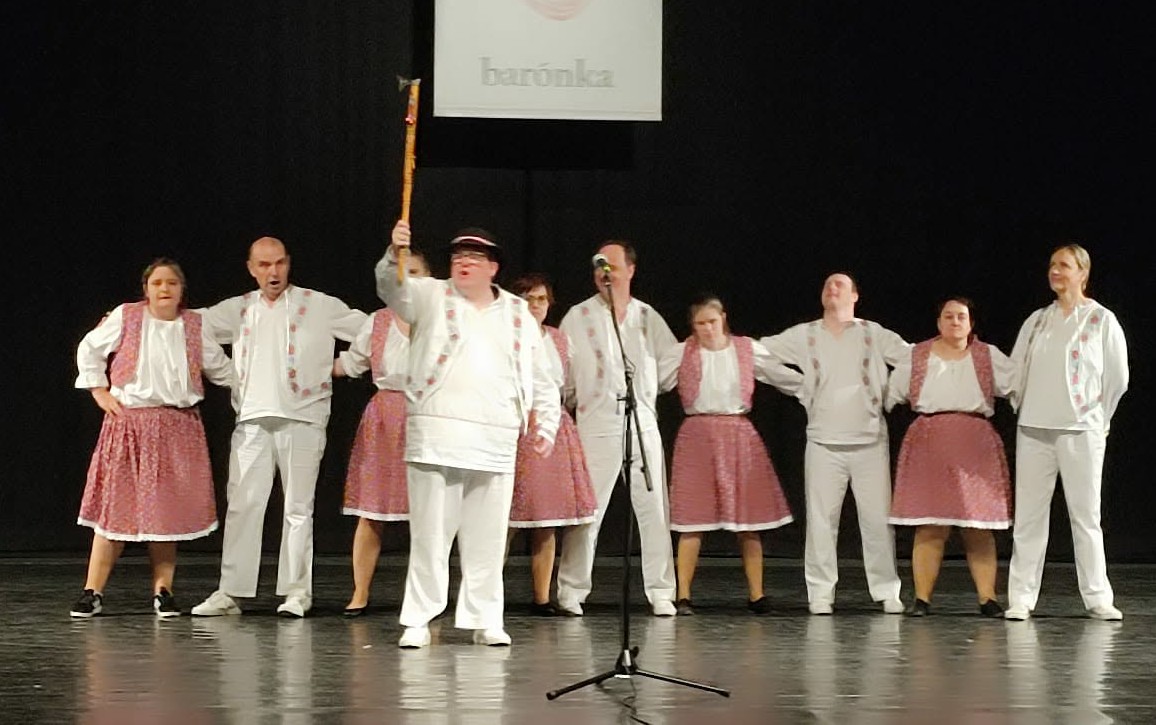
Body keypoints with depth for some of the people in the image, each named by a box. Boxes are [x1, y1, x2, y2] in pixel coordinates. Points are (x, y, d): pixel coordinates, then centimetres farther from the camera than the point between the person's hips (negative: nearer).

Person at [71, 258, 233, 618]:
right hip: (129, 423, -2)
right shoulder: (125, 318, 1)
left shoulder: (195, 326, 7)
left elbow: (220, 368, 18)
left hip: (178, 429, 2)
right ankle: (93, 592, 2)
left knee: (169, 511, 1)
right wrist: (100, 392, 5)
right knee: (115, 507, -3)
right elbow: (89, 350, 11)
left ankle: (163, 591, 8)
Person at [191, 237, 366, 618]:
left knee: (298, 507, 1)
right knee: (242, 505, -1)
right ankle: (230, 592, 1)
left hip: (302, 418, -3)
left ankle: (297, 591, 6)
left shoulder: (318, 305, 4)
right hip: (252, 419, 3)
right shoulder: (238, 309, 13)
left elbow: (369, 330, 7)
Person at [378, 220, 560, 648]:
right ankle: (418, 621, 1)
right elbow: (393, 290, -12)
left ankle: (486, 620, 13)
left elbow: (541, 379, 19)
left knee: (487, 537, 5)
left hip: (495, 442, 2)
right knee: (430, 532, -3)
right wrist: (394, 255, -32)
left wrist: (547, 426, 10)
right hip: (436, 436, -2)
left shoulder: (517, 314, 15)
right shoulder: (431, 296, 8)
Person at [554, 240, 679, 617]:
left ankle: (660, 592, 5)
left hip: (643, 423, 2)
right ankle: (572, 590, 1)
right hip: (598, 425, -2)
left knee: (654, 508, 0)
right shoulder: (580, 316, 7)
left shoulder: (647, 317, 13)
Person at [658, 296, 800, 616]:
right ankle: (682, 595, 1)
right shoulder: (682, 354, 1)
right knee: (693, 520, -3)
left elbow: (785, 377, 11)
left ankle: (756, 594, 9)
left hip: (739, 434, 2)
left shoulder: (748, 350, 5)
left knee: (749, 518, 2)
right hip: (698, 435, -2)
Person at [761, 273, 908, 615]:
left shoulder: (874, 335, 6)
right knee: (821, 519, -2)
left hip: (870, 441, -1)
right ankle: (820, 593, 4)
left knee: (878, 518, -1)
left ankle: (887, 592, 7)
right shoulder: (804, 336, 9)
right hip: (823, 442, 1)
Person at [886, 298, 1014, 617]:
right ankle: (922, 597, 0)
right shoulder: (918, 357, 10)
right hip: (928, 444, 0)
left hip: (975, 446, 0)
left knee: (978, 528, -1)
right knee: (929, 527, -4)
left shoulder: (988, 357, 10)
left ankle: (988, 597, 1)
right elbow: (890, 394, 14)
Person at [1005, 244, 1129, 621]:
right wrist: (1023, 407, 12)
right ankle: (1021, 598, 2)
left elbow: (1117, 378, 4)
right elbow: (1015, 370, 18)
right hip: (1033, 431, 3)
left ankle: (1097, 598, 3)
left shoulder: (1101, 320, 1)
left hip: (1081, 432, -3)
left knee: (1086, 516, -2)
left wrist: (1096, 419, 7)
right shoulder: (1037, 320, 12)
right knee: (1028, 515, 1)